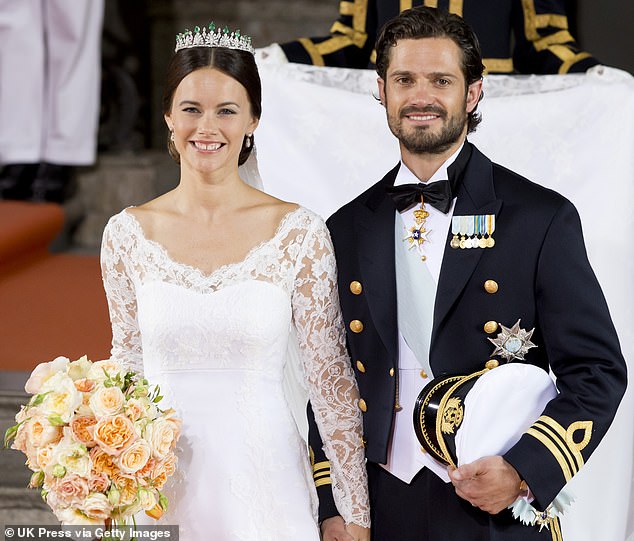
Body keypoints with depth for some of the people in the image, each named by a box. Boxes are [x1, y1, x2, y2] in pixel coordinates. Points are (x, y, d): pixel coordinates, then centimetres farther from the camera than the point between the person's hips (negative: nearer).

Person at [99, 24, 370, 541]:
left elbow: (331, 378, -4)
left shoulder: (300, 233, -7)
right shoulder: (127, 234, -1)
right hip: (159, 483, 2)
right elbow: (128, 362, 10)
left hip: (262, 482, -2)